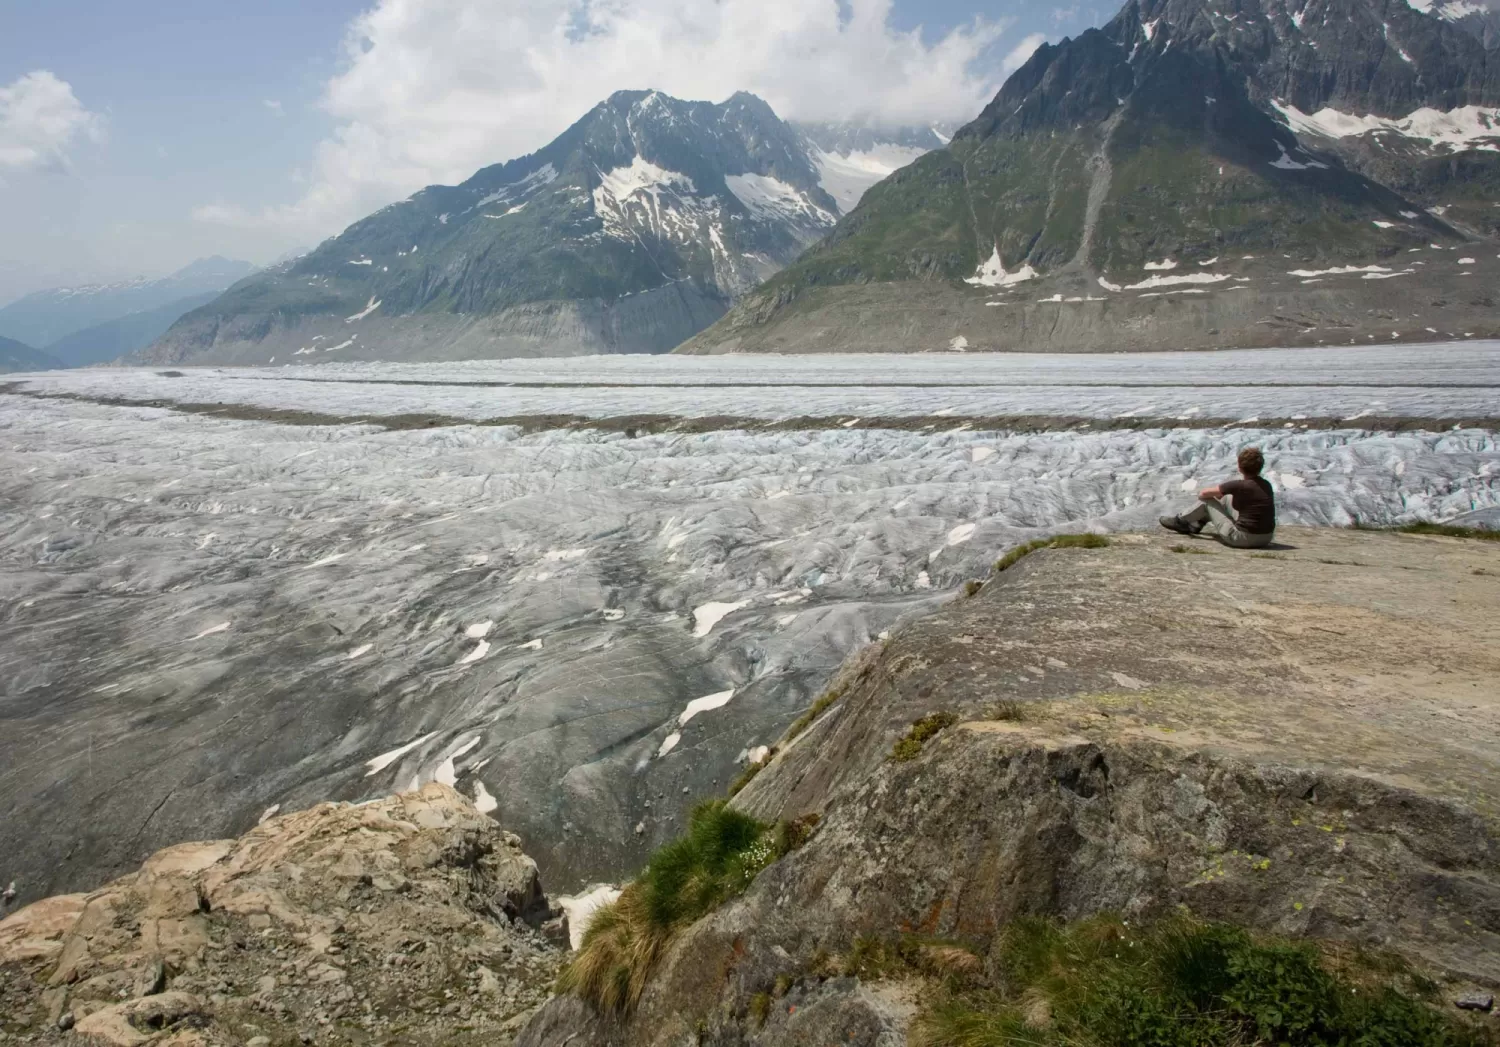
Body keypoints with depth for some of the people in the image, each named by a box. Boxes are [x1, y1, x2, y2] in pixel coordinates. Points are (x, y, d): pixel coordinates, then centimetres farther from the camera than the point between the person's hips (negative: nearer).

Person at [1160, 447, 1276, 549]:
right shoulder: (1267, 485, 4)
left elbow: (1203, 494, -6)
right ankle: (1195, 526, 41)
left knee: (1207, 500, 7)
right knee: (1226, 499, 24)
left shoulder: (1239, 485, -16)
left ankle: (1181, 521, 29)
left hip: (1242, 539, -7)